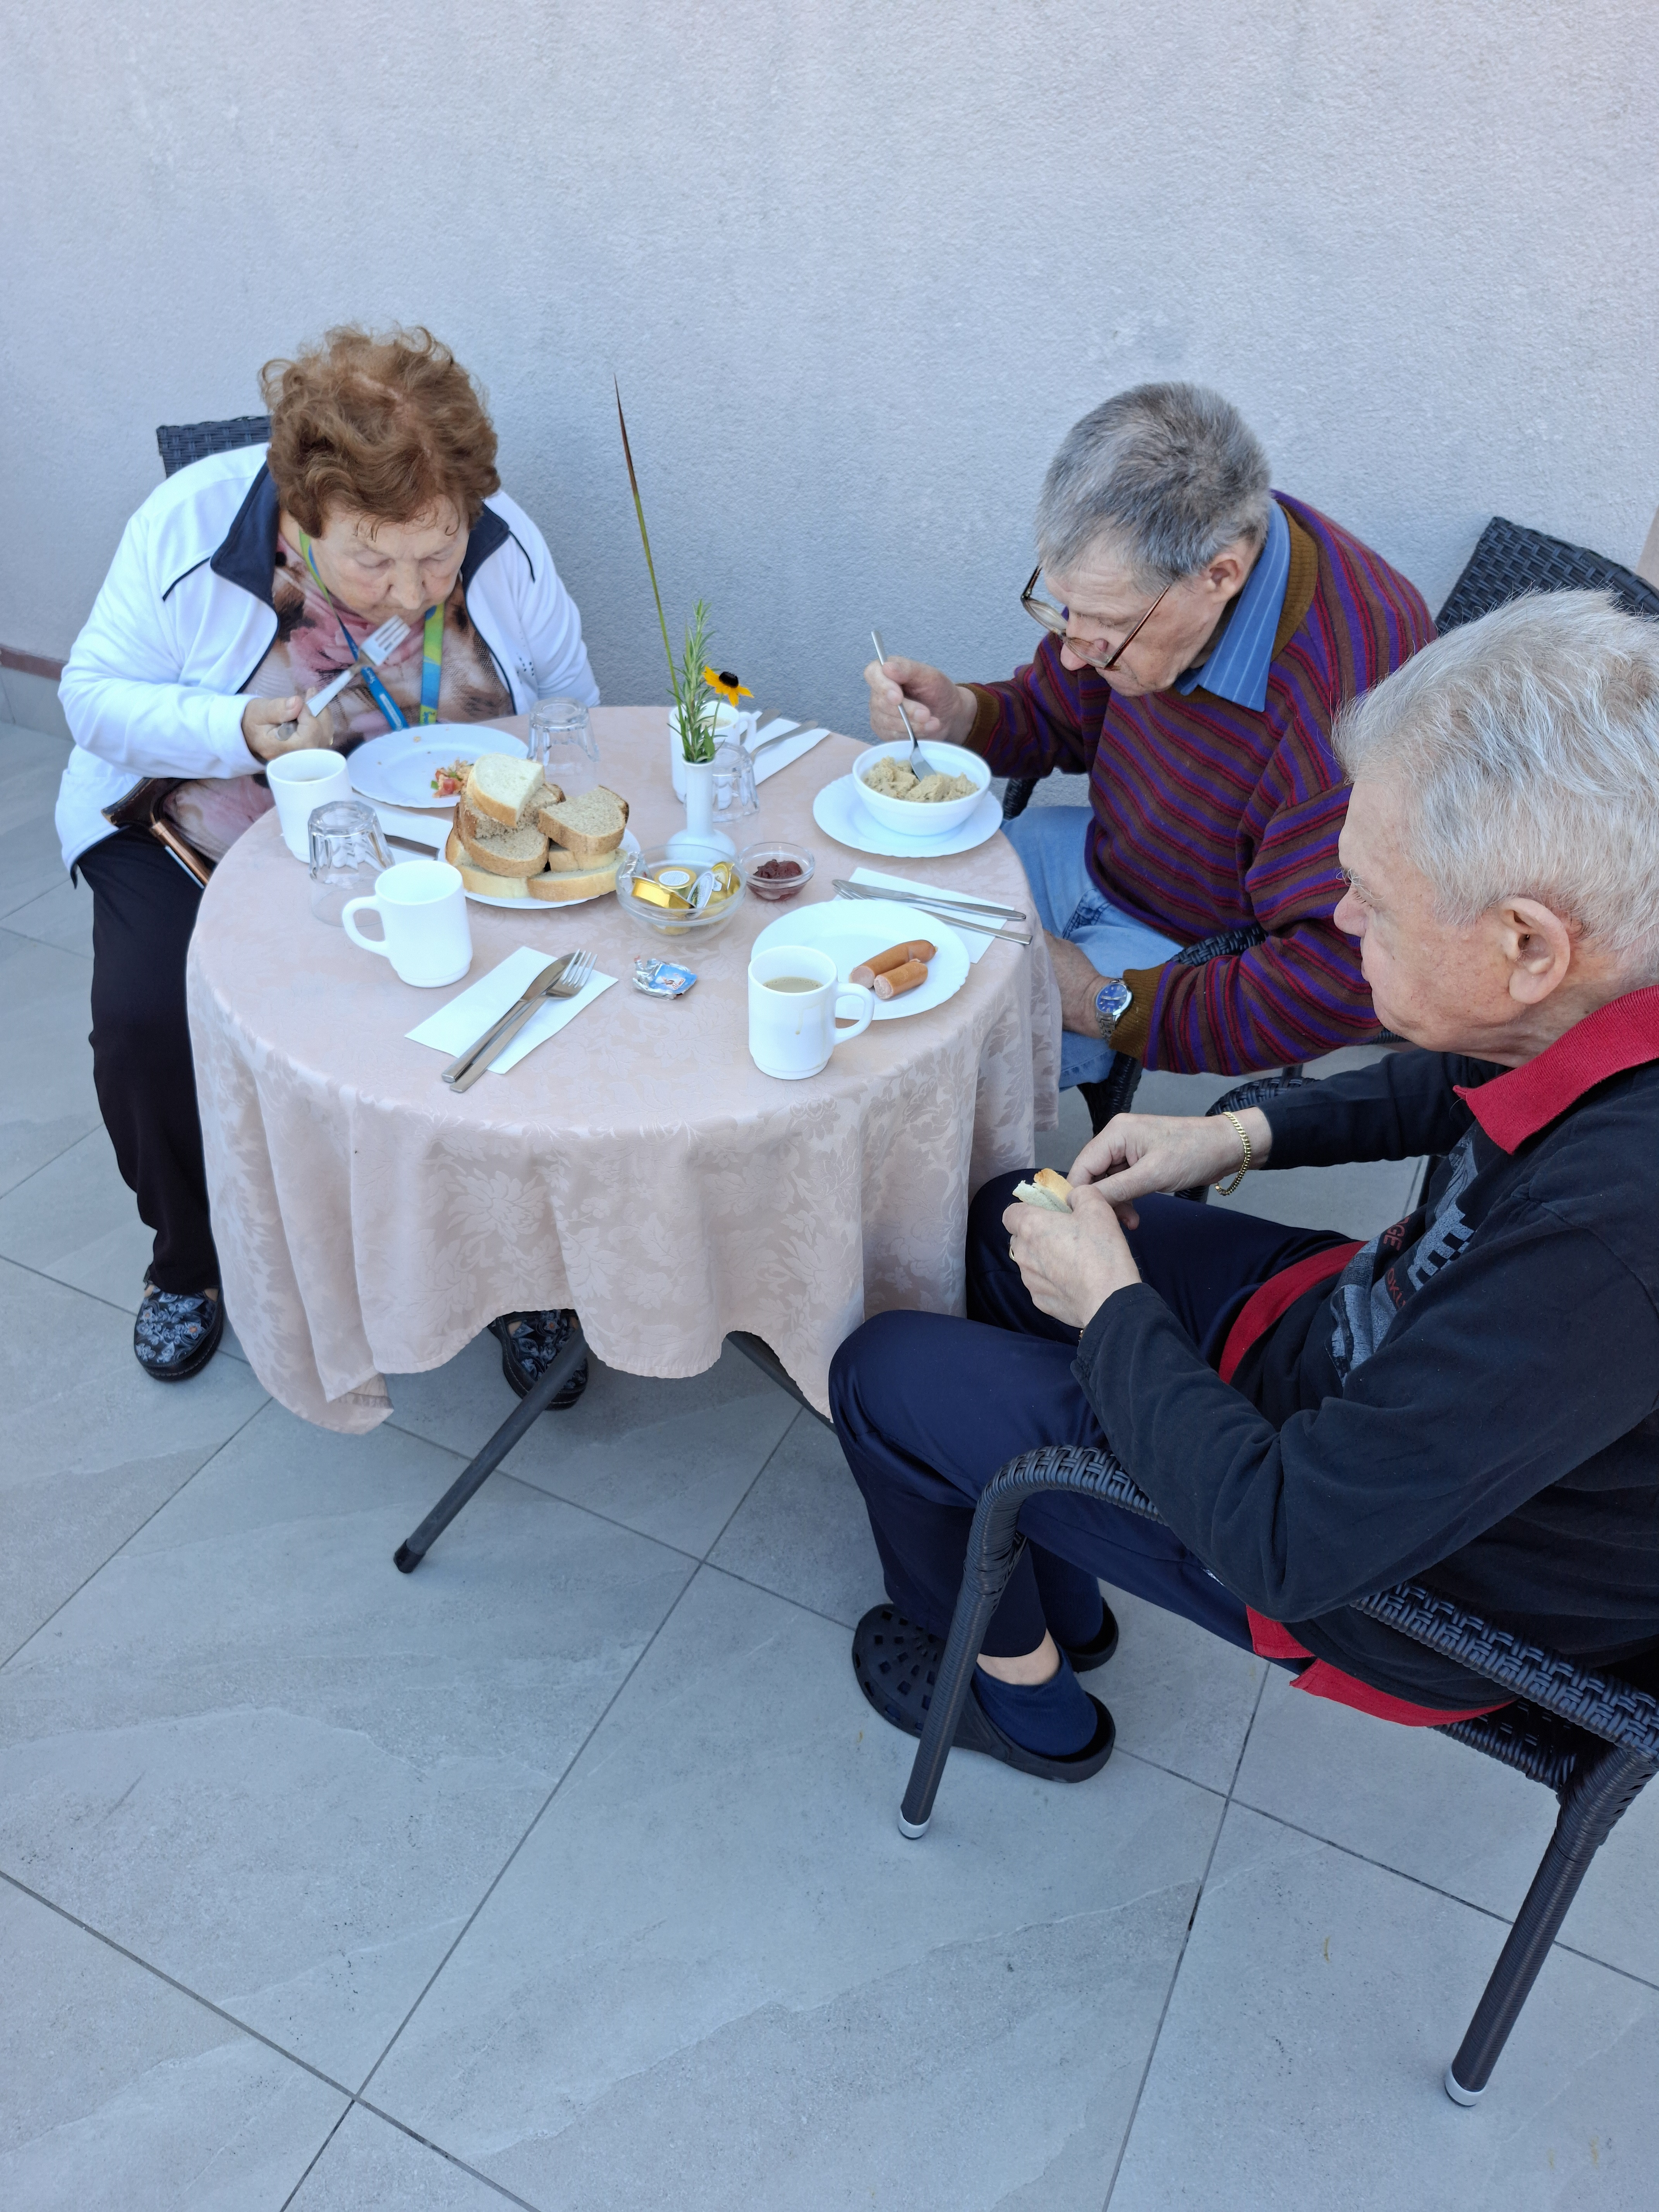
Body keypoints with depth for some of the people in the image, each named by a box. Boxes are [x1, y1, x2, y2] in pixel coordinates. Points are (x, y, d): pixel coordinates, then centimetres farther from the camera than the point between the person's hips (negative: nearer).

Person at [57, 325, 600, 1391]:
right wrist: (241, 733, -28)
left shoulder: (504, 541, -12)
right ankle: (195, 1259, 12)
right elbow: (96, 697, -9)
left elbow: (568, 698, 3)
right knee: (151, 1019, -21)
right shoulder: (189, 526, -17)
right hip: (202, 840, 0)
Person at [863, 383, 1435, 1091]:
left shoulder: (1347, 700, -37)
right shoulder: (1140, 566, -14)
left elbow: (1332, 989, -34)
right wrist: (958, 715, -15)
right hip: (1098, 857, 8)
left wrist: (1105, 1006, -29)